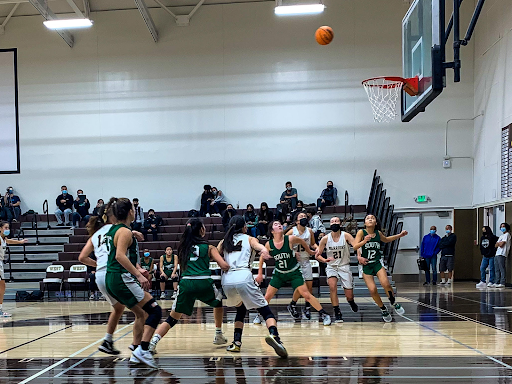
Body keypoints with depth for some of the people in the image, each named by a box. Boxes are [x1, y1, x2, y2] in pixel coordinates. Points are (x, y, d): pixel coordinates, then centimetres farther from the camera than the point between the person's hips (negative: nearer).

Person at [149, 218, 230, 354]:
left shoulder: (183, 247, 18)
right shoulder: (209, 247, 9)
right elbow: (224, 266, -2)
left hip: (186, 283, 2)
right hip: (204, 283, -2)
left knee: (173, 318, 8)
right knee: (219, 302, 31)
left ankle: (153, 341, -14)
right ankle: (219, 336, 36)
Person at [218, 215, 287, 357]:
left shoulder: (224, 242, 26)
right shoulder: (249, 239, 16)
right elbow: (259, 247, -7)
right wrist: (264, 251, -26)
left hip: (227, 280, 4)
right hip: (244, 277, -4)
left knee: (241, 309, 28)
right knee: (265, 310, -1)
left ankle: (236, 342, 15)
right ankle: (274, 335, -28)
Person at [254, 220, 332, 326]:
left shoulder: (290, 239, -19)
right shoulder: (269, 244, -13)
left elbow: (302, 242, 3)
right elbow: (262, 258, 5)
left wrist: (310, 252, 17)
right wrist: (260, 273, 9)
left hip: (294, 272, -2)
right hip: (279, 273, 2)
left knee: (306, 295, -7)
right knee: (267, 296, 2)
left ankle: (324, 315, 2)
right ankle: (260, 315, 25)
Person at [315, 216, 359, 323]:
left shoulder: (346, 236, -10)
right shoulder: (325, 239, -6)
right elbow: (317, 255, 0)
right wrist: (325, 260, -21)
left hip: (344, 266, 0)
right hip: (331, 266, 1)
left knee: (349, 295, 1)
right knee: (332, 286, -27)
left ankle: (351, 302, 40)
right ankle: (337, 313, -15)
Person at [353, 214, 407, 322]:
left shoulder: (378, 233, 4)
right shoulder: (361, 232, -7)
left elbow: (386, 240, 26)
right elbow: (355, 247, -16)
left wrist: (400, 235, 19)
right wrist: (364, 241, -33)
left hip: (378, 262, 2)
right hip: (366, 264, -2)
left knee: (386, 284, -21)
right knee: (372, 290, -12)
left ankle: (394, 303, 7)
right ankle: (383, 310, 13)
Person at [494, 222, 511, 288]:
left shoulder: (507, 235, -1)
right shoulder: (501, 236, 26)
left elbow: (501, 244, -12)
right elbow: (496, 245, 17)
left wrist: (498, 243, 7)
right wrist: (499, 243, -1)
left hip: (502, 254, -9)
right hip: (497, 254, 9)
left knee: (502, 269, -11)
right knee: (497, 270, 7)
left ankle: (502, 283, -13)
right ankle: (497, 282, 9)